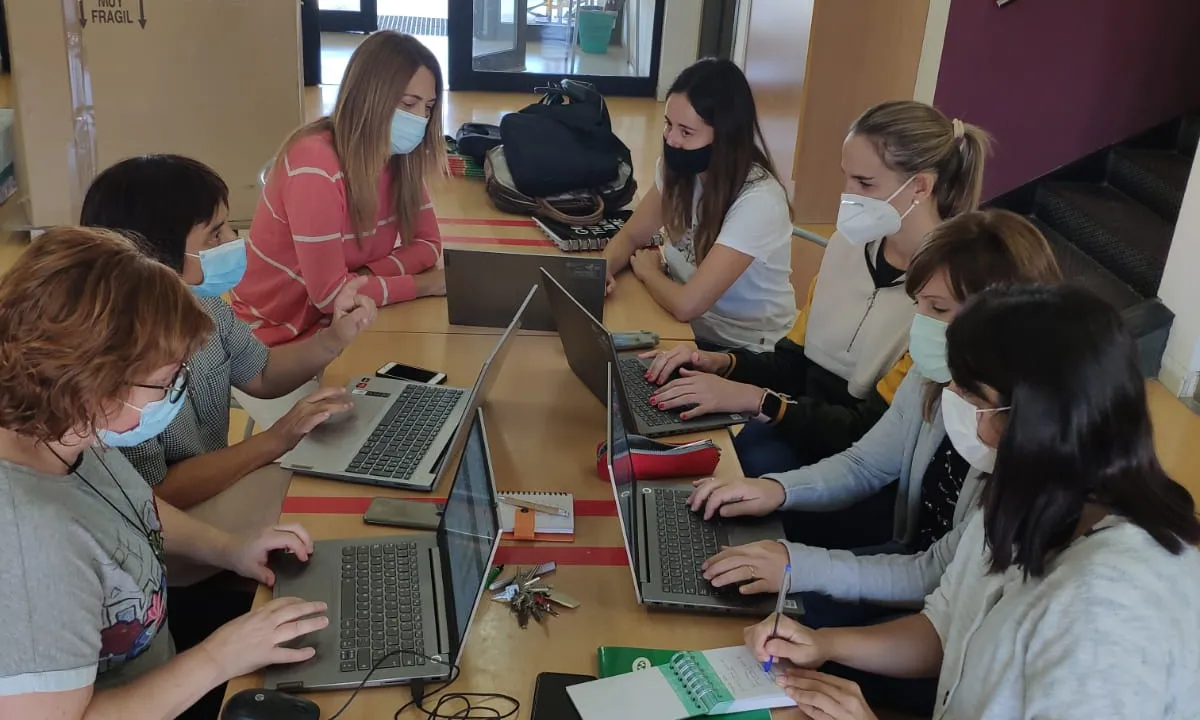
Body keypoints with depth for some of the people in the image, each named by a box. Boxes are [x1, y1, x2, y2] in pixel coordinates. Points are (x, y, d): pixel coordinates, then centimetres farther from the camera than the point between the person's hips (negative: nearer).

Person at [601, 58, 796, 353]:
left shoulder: (758, 201, -28)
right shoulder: (679, 168, -8)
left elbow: (686, 304, -30)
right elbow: (630, 236, 7)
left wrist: (647, 269, -10)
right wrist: (602, 269, -15)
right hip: (688, 326, 6)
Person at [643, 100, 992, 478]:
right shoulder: (850, 242, 3)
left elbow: (877, 430, -19)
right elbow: (794, 361, 9)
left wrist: (755, 399, -24)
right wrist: (723, 363, -10)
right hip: (809, 422, 6)